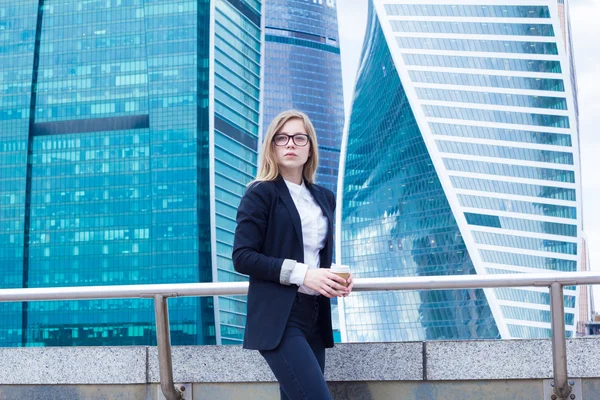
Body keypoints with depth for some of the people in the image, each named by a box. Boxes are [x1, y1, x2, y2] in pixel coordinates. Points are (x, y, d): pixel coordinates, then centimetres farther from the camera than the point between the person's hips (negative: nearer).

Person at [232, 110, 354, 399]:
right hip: (278, 318, -7)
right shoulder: (261, 194, -5)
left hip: (315, 316, 7)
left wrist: (336, 277, 2)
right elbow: (242, 257, -12)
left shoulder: (324, 198, 15)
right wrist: (301, 274, -19)